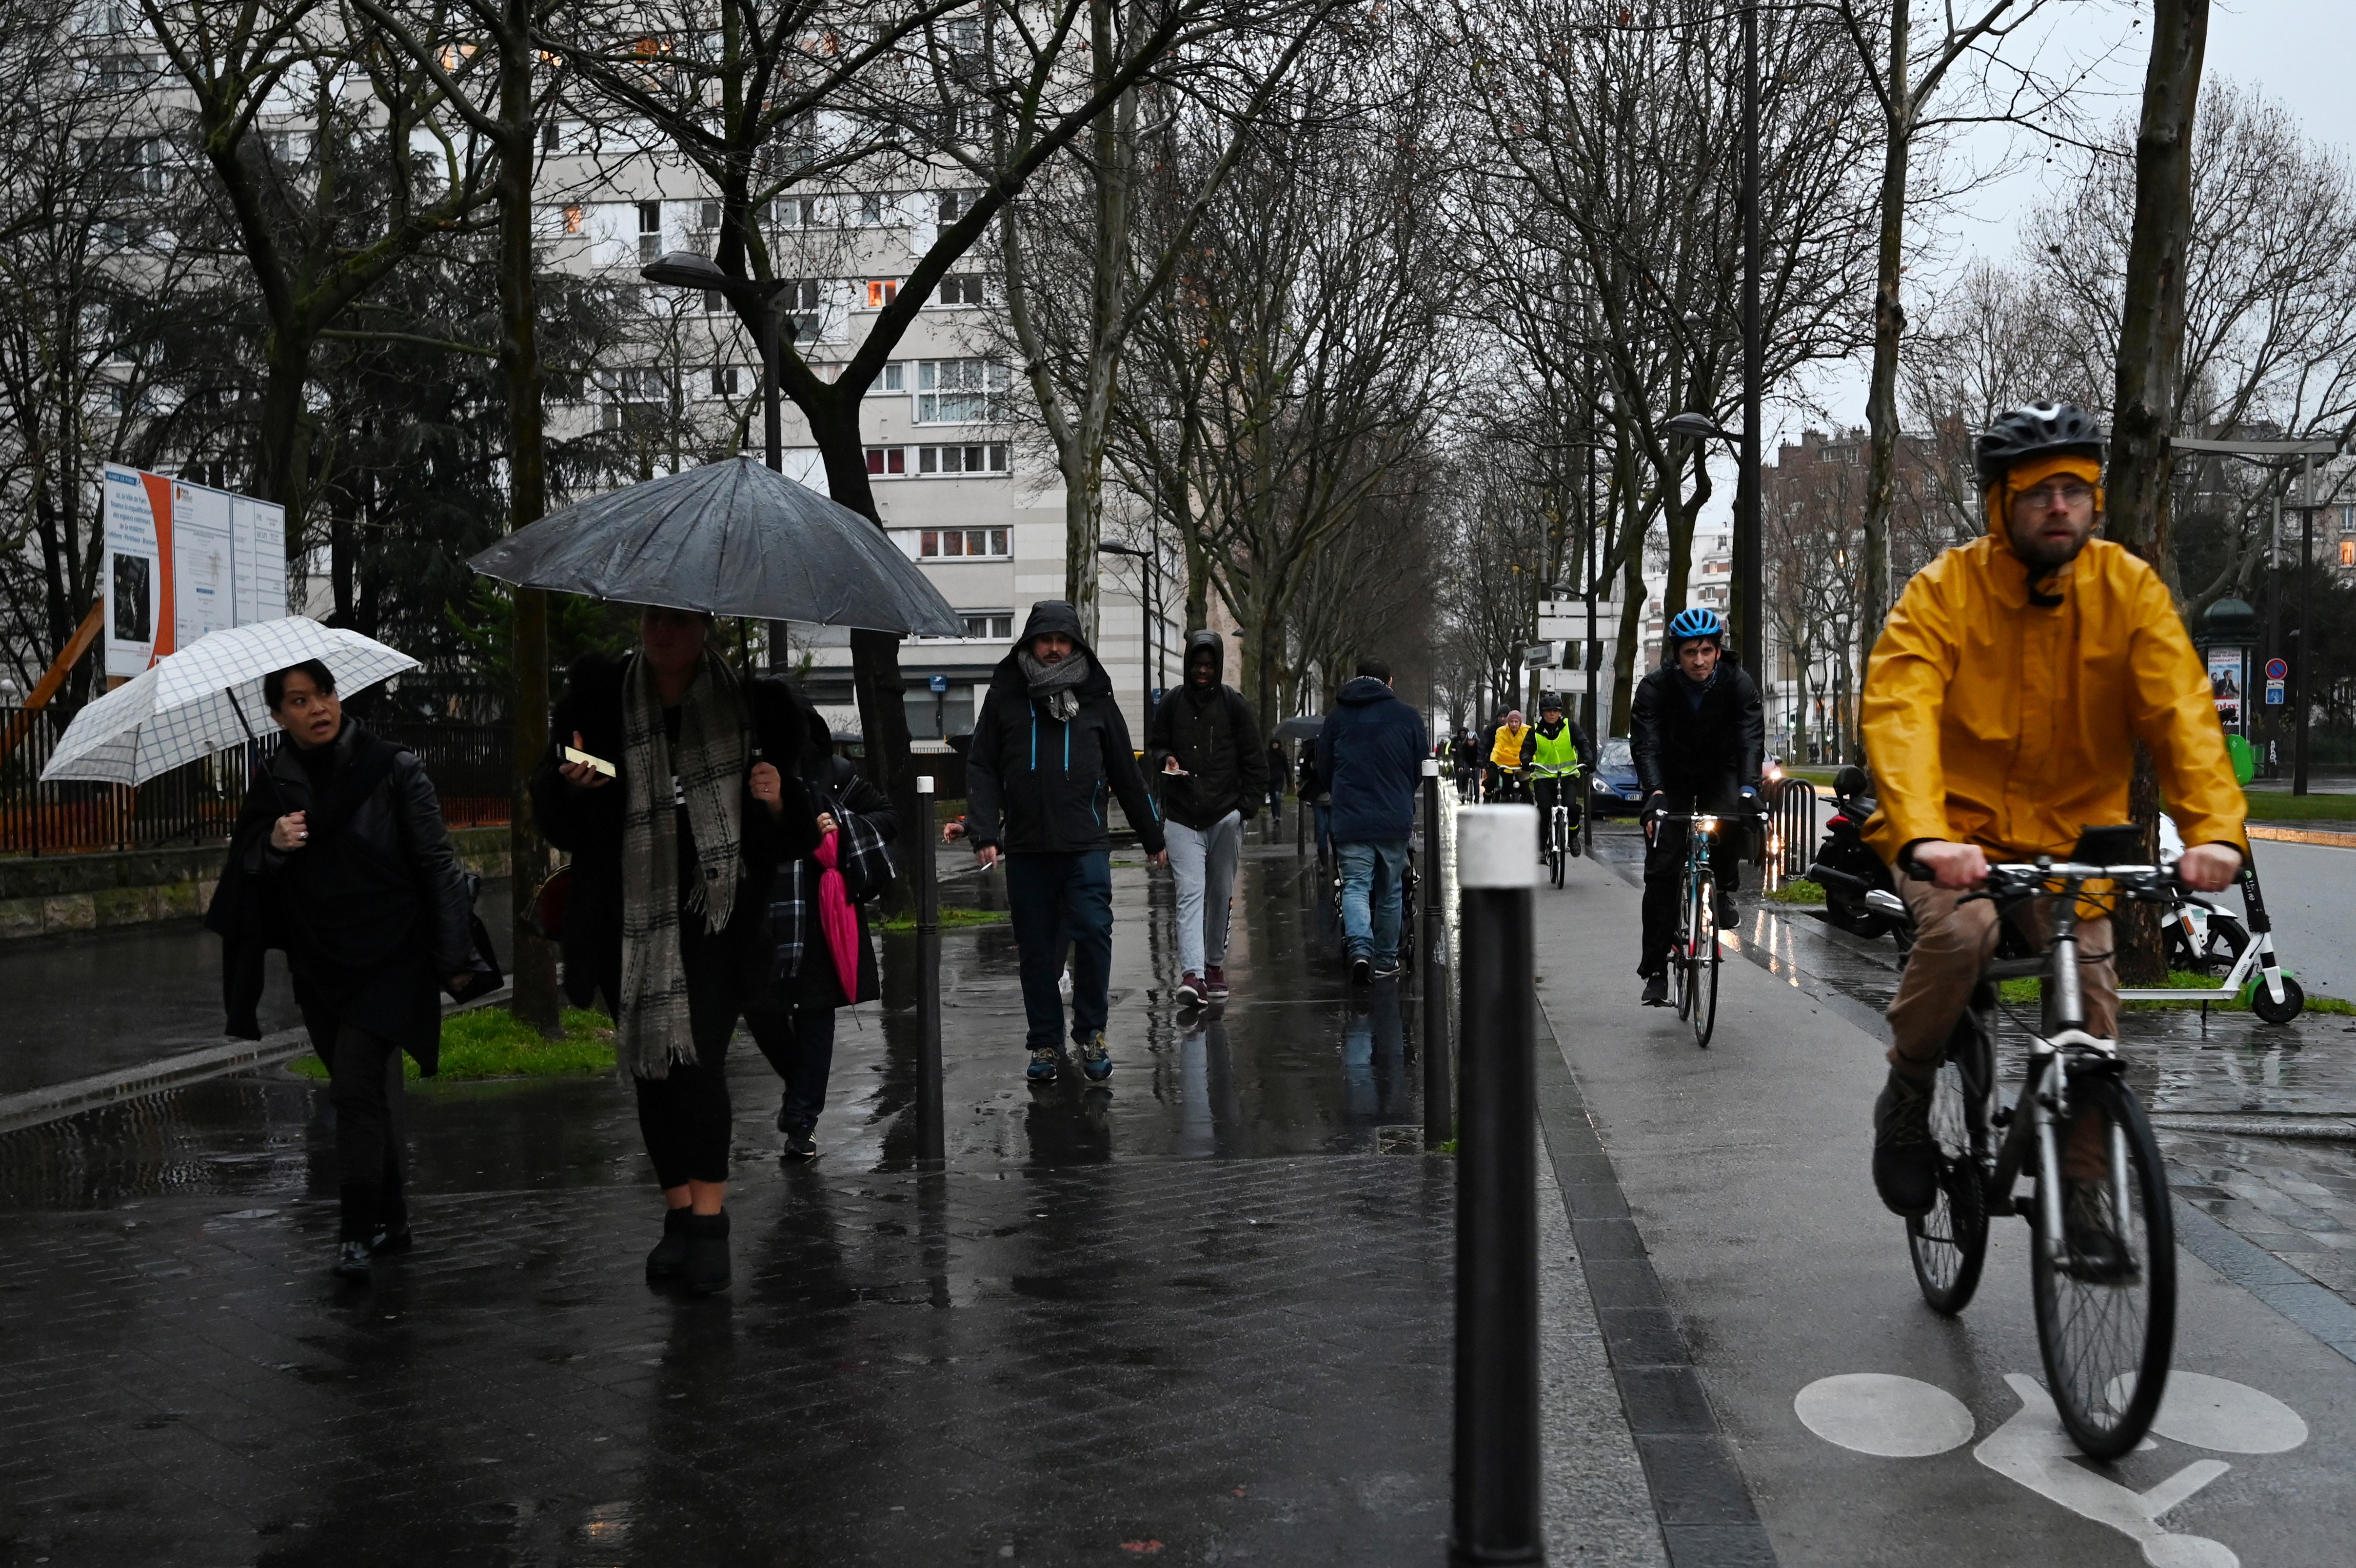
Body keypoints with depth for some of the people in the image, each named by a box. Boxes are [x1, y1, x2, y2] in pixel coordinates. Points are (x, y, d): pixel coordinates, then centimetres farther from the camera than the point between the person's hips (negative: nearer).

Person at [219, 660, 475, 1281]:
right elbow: (244, 874, 8)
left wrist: (454, 955, -4)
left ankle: (358, 1231, -7)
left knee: (355, 1085, -15)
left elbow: (436, 862, -3)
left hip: (391, 956, -5)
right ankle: (391, 1222, 25)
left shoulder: (392, 768, -5)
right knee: (365, 1093, 13)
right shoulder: (273, 786, 6)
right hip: (320, 965, 5)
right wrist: (272, 844, -15)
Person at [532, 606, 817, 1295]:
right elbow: (553, 816, 10)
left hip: (716, 916, -2)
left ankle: (710, 1216, -6)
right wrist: (568, 782, -12)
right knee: (651, 1068, 8)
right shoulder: (600, 696, 5)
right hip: (629, 921, 3)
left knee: (699, 1059, -13)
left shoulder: (751, 707, 1)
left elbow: (798, 836, 8)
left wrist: (778, 804, -15)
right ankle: (679, 1213, 21)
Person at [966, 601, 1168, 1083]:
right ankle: (1045, 1043, 19)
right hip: (1026, 849, 0)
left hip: (1086, 845, 0)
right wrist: (984, 834, -9)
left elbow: (1126, 772, 15)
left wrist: (1153, 838, 17)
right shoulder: (1005, 696, 8)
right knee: (1037, 952, 6)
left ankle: (1091, 1034, 7)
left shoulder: (1096, 698, 11)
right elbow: (982, 768, 4)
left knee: (1094, 933, -11)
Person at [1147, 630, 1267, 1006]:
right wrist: (1164, 760, -8)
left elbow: (1254, 760, 4)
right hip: (1181, 817, 0)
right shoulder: (1171, 704, 6)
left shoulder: (1234, 704, 2)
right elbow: (1153, 746, 15)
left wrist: (1248, 805, -3)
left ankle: (1214, 964, 26)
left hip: (1225, 816, 0)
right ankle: (1192, 973, -19)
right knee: (1190, 893, -11)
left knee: (1220, 894, 10)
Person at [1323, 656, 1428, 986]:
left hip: (1350, 819, 0)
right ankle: (1385, 961, 19)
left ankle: (1360, 948, -24)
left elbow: (1324, 767, 9)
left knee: (1356, 887, -1)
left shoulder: (1338, 716, 5)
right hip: (1395, 819, 1)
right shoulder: (1408, 716, 4)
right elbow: (1420, 769, 8)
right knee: (1389, 892, 12)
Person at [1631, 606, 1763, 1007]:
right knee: (1662, 869, -9)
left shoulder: (1737, 685, -17)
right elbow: (1645, 744, -30)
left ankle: (1725, 888, -3)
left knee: (1731, 818, -33)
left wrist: (1748, 787, -45)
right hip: (1672, 781, 0)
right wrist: (1655, 793, -47)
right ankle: (1656, 968, -1)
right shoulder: (1655, 687, -20)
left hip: (1720, 774, 1)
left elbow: (1751, 739, -27)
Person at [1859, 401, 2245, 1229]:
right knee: (1963, 929, -31)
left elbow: (2182, 712, -15)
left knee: (2093, 991, -10)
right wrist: (1925, 836, -44)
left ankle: (2081, 1186, 12)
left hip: (2070, 834, 3)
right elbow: (1898, 713, -28)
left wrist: (2214, 829, -32)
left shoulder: (2129, 587, -7)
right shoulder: (1945, 591, -14)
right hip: (1958, 828, -2)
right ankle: (1907, 1091, -3)